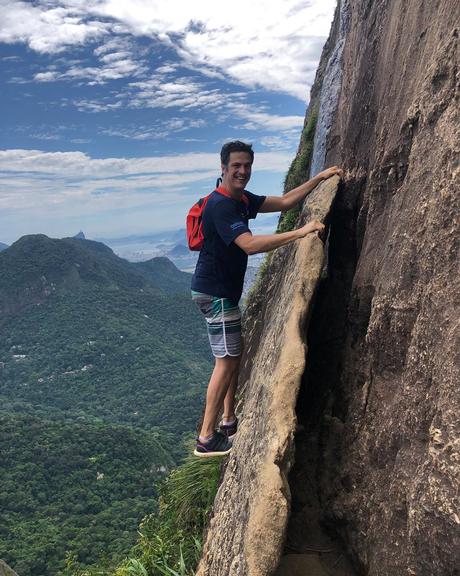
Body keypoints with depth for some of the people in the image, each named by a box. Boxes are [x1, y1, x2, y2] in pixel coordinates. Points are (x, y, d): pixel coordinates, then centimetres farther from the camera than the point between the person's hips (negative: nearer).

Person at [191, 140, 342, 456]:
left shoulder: (242, 199, 11)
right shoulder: (220, 205, -21)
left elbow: (284, 202, 14)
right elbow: (250, 244, -33)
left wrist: (320, 178, 9)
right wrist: (299, 232, -35)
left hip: (225, 291, 10)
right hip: (215, 292, -10)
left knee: (236, 354, 16)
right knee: (227, 360, -7)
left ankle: (229, 421, 28)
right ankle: (206, 439, 3)